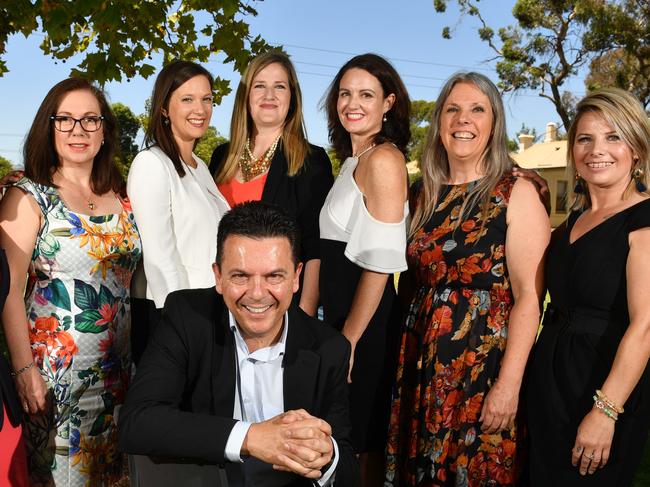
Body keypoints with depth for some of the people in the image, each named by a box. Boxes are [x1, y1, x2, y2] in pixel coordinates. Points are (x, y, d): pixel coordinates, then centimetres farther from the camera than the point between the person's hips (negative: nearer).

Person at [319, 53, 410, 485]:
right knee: (344, 439, 19)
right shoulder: (352, 160, 13)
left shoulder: (384, 159, -14)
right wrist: (336, 330, 14)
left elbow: (380, 262, -19)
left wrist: (349, 339, -16)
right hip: (340, 314, 9)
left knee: (362, 442, 6)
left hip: (366, 322, -9)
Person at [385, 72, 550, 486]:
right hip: (422, 365, 5)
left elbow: (528, 296, -12)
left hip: (484, 365, -5)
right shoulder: (427, 195, 9)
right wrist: (406, 358, 6)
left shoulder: (517, 194, -7)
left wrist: (509, 384, -19)